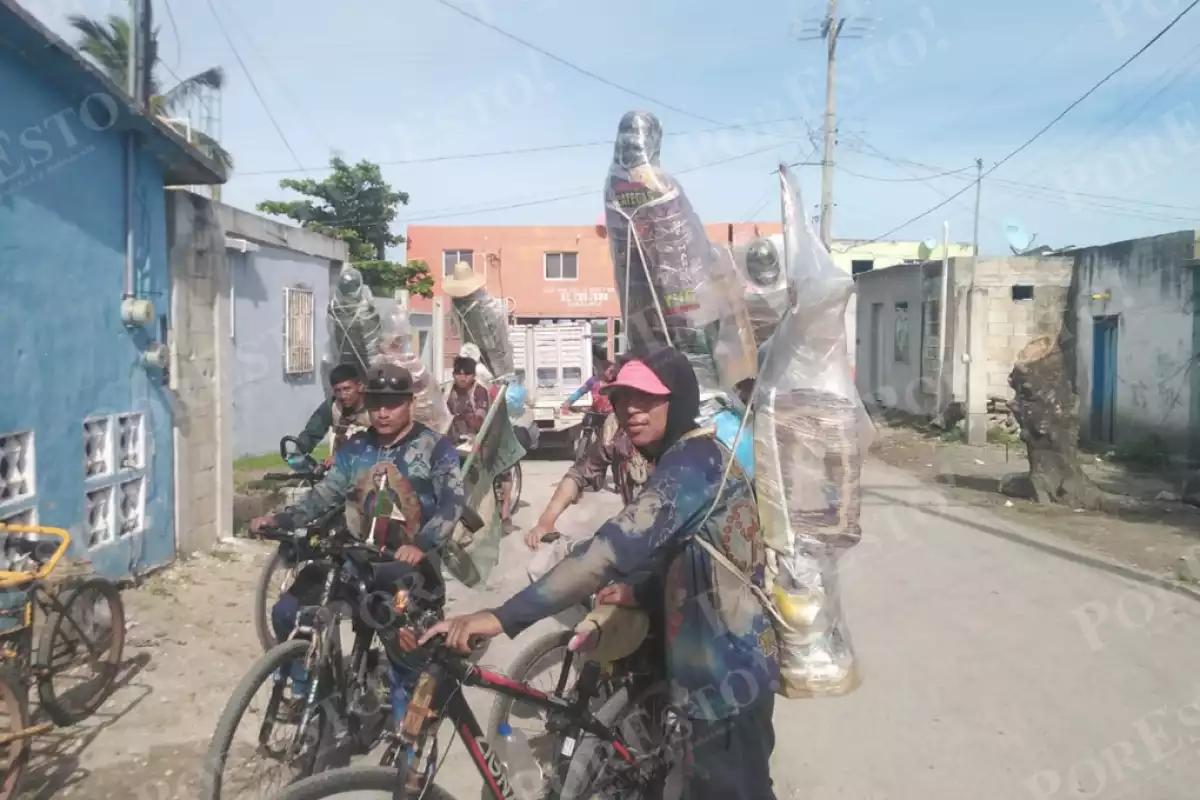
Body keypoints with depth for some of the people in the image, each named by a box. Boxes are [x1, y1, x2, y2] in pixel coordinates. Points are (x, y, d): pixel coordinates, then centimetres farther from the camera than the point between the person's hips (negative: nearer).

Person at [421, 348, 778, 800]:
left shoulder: (691, 462, -22)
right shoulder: (698, 457, 12)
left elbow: (617, 546, -36)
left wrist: (504, 618, -39)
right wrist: (637, 594, 8)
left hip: (726, 679, -10)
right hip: (731, 671, 10)